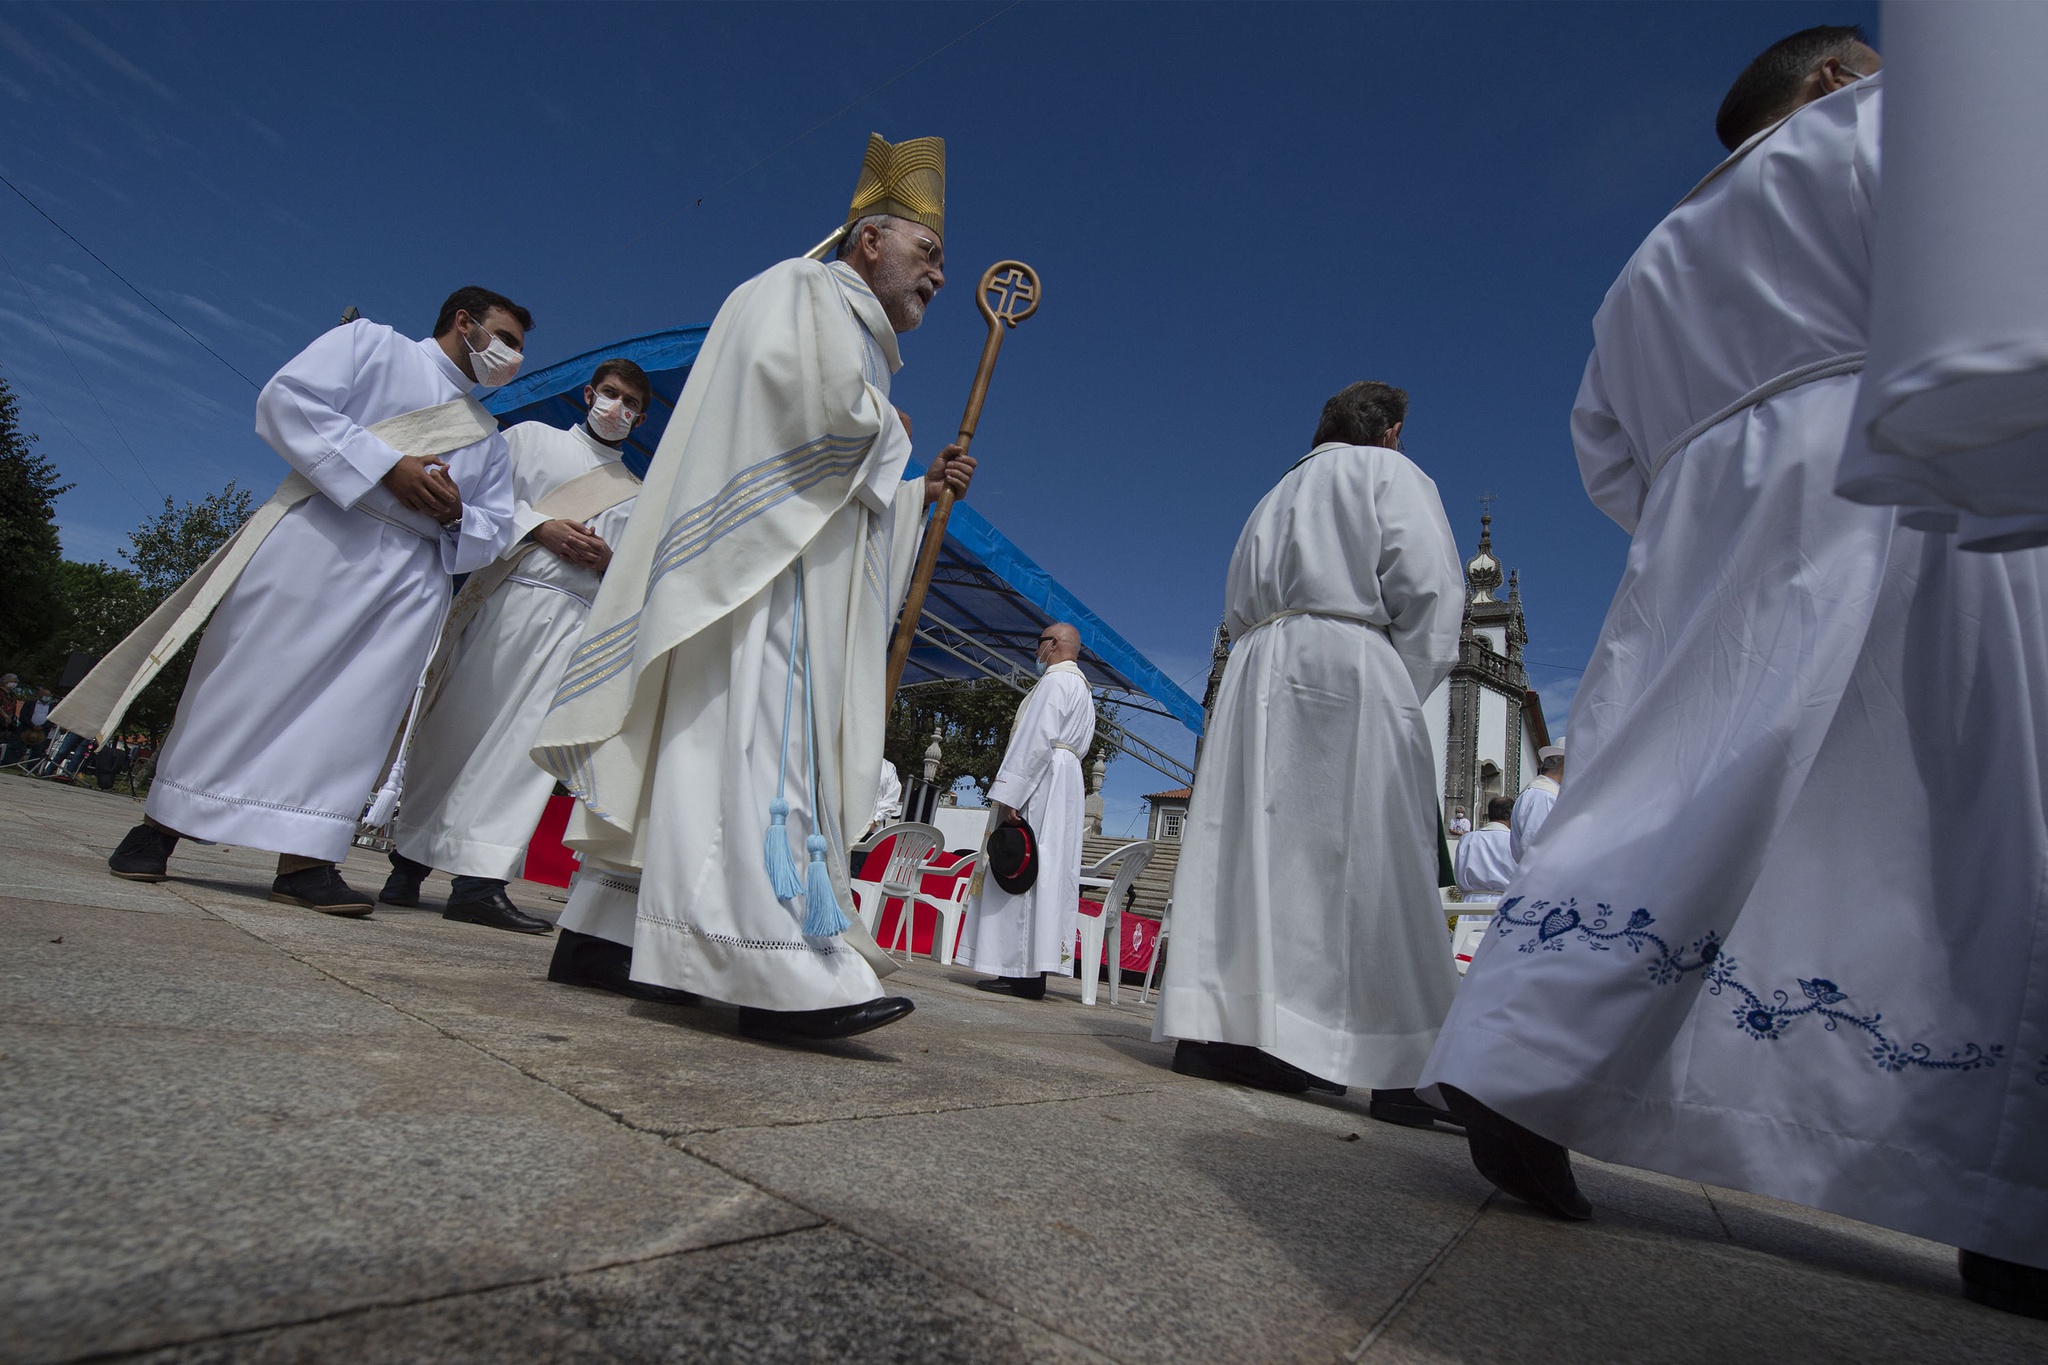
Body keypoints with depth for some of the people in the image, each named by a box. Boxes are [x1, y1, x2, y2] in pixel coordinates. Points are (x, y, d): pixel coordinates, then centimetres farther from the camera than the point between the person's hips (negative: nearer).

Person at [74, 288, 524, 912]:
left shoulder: (490, 438, 26)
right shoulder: (370, 341, 14)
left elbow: (492, 533, 19)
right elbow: (287, 400, -2)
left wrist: (456, 515, -4)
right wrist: (386, 466, -12)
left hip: (416, 573, 4)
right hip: (318, 533, -4)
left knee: (358, 705, -5)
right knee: (252, 671, -3)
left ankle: (303, 857, -6)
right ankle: (162, 822, 11)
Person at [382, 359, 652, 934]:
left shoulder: (637, 496, 24)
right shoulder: (531, 438, 18)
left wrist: (608, 563, -2)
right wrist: (540, 527, -9)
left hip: (576, 619, 2)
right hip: (508, 595, -1)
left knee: (527, 737, -10)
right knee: (457, 724, -2)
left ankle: (480, 877, -14)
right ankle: (408, 861, 8)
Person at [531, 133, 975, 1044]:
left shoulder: (853, 334, 30)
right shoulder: (805, 291, 4)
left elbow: (849, 499, 28)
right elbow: (825, 409, -18)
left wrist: (920, 490, 19)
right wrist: (889, 433, -1)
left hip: (795, 578, 10)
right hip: (762, 569, -10)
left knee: (702, 753, 6)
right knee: (762, 745, -19)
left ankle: (604, 935, 11)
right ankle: (786, 976, -24)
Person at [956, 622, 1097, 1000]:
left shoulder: (1056, 680, -7)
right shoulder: (1082, 686, 24)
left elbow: (1038, 740, -18)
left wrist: (1010, 795, -22)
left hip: (1042, 782, -10)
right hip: (1065, 782, 10)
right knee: (1041, 873, 7)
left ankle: (1022, 973, -12)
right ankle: (1031, 970, 8)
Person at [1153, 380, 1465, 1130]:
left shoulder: (1275, 497, 29)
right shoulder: (1390, 474, 10)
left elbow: (1237, 608, 24)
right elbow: (1428, 584, -3)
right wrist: (1406, 686, 2)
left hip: (1259, 673, 6)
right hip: (1350, 663, -6)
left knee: (1257, 853, 2)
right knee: (1370, 860, -8)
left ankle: (1215, 1030, -1)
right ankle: (1399, 1066, -8)